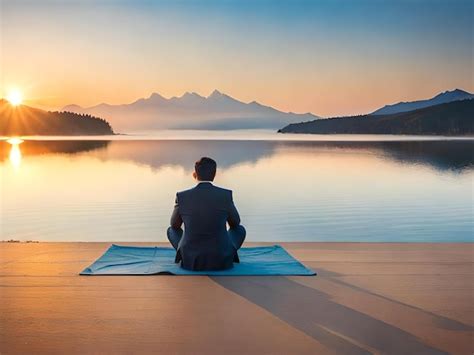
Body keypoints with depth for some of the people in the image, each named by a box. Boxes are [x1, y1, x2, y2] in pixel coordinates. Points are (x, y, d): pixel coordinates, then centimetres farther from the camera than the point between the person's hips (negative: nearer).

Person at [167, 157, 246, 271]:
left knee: (171, 230, 28)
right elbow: (235, 223, 12)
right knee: (240, 229, 27)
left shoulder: (182, 196, -5)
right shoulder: (226, 195, -7)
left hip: (191, 261, 0)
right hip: (222, 261, 0)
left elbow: (175, 225, 13)